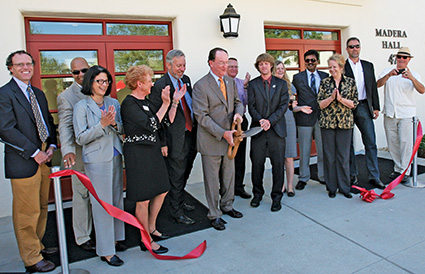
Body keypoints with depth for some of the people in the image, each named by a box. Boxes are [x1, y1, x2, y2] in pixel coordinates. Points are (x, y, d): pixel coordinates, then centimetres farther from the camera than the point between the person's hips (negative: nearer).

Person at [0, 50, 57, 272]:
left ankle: (37, 246, 33)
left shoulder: (38, 93, 16)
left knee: (42, 208, 16)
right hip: (23, 162, -7)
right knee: (27, 212, 1)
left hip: (43, 158, 8)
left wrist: (51, 145, 1)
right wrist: (34, 152, -15)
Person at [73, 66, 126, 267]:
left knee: (117, 199, 14)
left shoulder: (113, 103, 8)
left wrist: (114, 123, -12)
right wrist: (102, 124, -21)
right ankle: (106, 251, 12)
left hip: (115, 157, 6)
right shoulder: (82, 106, -6)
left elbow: (122, 130, 9)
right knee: (102, 203, 0)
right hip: (97, 160, -5)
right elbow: (81, 138, -10)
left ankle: (116, 238, 32)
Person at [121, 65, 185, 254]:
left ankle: (151, 229, 35)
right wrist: (165, 104, -17)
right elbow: (151, 125, -22)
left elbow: (168, 121, 9)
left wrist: (175, 101, 2)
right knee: (143, 199, 2)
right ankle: (146, 241, 18)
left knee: (161, 191, 16)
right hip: (138, 154, -9)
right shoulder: (129, 104, -14)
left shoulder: (145, 102, 13)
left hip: (152, 151, 9)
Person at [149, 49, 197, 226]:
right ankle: (176, 212, 20)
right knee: (176, 176, 4)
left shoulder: (186, 80, 10)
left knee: (185, 173, 20)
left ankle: (179, 202, 39)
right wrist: (162, 143, -14)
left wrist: (196, 130, 13)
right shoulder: (159, 86, -12)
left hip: (191, 135, 7)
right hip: (175, 139, -7)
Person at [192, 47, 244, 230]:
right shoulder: (201, 86, -12)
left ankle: (227, 206, 36)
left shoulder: (230, 82, 9)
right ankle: (214, 215, 21)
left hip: (229, 139, 6)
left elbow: (237, 101, 20)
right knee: (212, 179, 5)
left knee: (229, 175, 16)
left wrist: (238, 112, -5)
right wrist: (222, 133, -21)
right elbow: (202, 116, -15)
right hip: (211, 141, -6)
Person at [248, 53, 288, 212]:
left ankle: (276, 197, 15)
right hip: (258, 129, 0)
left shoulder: (281, 84, 10)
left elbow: (284, 105, 1)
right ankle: (257, 194, 23)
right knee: (257, 163, 5)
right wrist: (260, 120, -15)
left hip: (276, 129, 0)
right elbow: (251, 106, 2)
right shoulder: (252, 84, 10)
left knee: (278, 164, 1)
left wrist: (270, 121, -13)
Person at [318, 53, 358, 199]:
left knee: (343, 155, 3)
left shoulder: (350, 82, 5)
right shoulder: (325, 82, 4)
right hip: (327, 123, 0)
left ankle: (344, 187, 17)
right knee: (329, 155, 4)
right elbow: (320, 104, 1)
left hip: (345, 123, 0)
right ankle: (331, 187, 17)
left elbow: (354, 104, 1)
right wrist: (331, 97, -16)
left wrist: (341, 99, -14)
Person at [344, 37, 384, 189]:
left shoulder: (368, 66, 14)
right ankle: (352, 175, 17)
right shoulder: (342, 67, 1)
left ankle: (374, 176, 8)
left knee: (371, 142, 0)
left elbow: (373, 87, 13)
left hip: (363, 107, 3)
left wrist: (376, 107, 7)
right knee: (348, 143, 5)